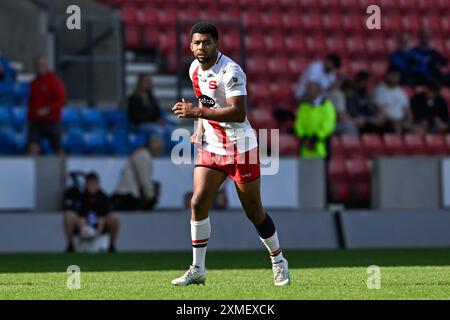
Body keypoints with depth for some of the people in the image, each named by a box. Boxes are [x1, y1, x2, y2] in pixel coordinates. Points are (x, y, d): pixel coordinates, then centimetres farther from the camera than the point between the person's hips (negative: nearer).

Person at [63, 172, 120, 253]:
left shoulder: (104, 198, -12)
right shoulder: (82, 197, -13)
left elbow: (102, 217, -20)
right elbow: (81, 218, -20)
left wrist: (98, 231, -37)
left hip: (100, 227, 0)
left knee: (115, 217, -27)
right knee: (68, 215, -27)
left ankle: (112, 245, -9)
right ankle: (70, 245, -12)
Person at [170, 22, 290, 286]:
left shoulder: (230, 71, -20)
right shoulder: (195, 70, 6)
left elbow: (239, 113, -30)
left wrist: (198, 112, -33)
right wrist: (200, 128, 8)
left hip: (240, 148, -6)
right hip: (210, 148, 6)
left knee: (254, 211, 3)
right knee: (198, 203, -6)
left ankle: (278, 261, 23)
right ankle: (197, 270, 1)